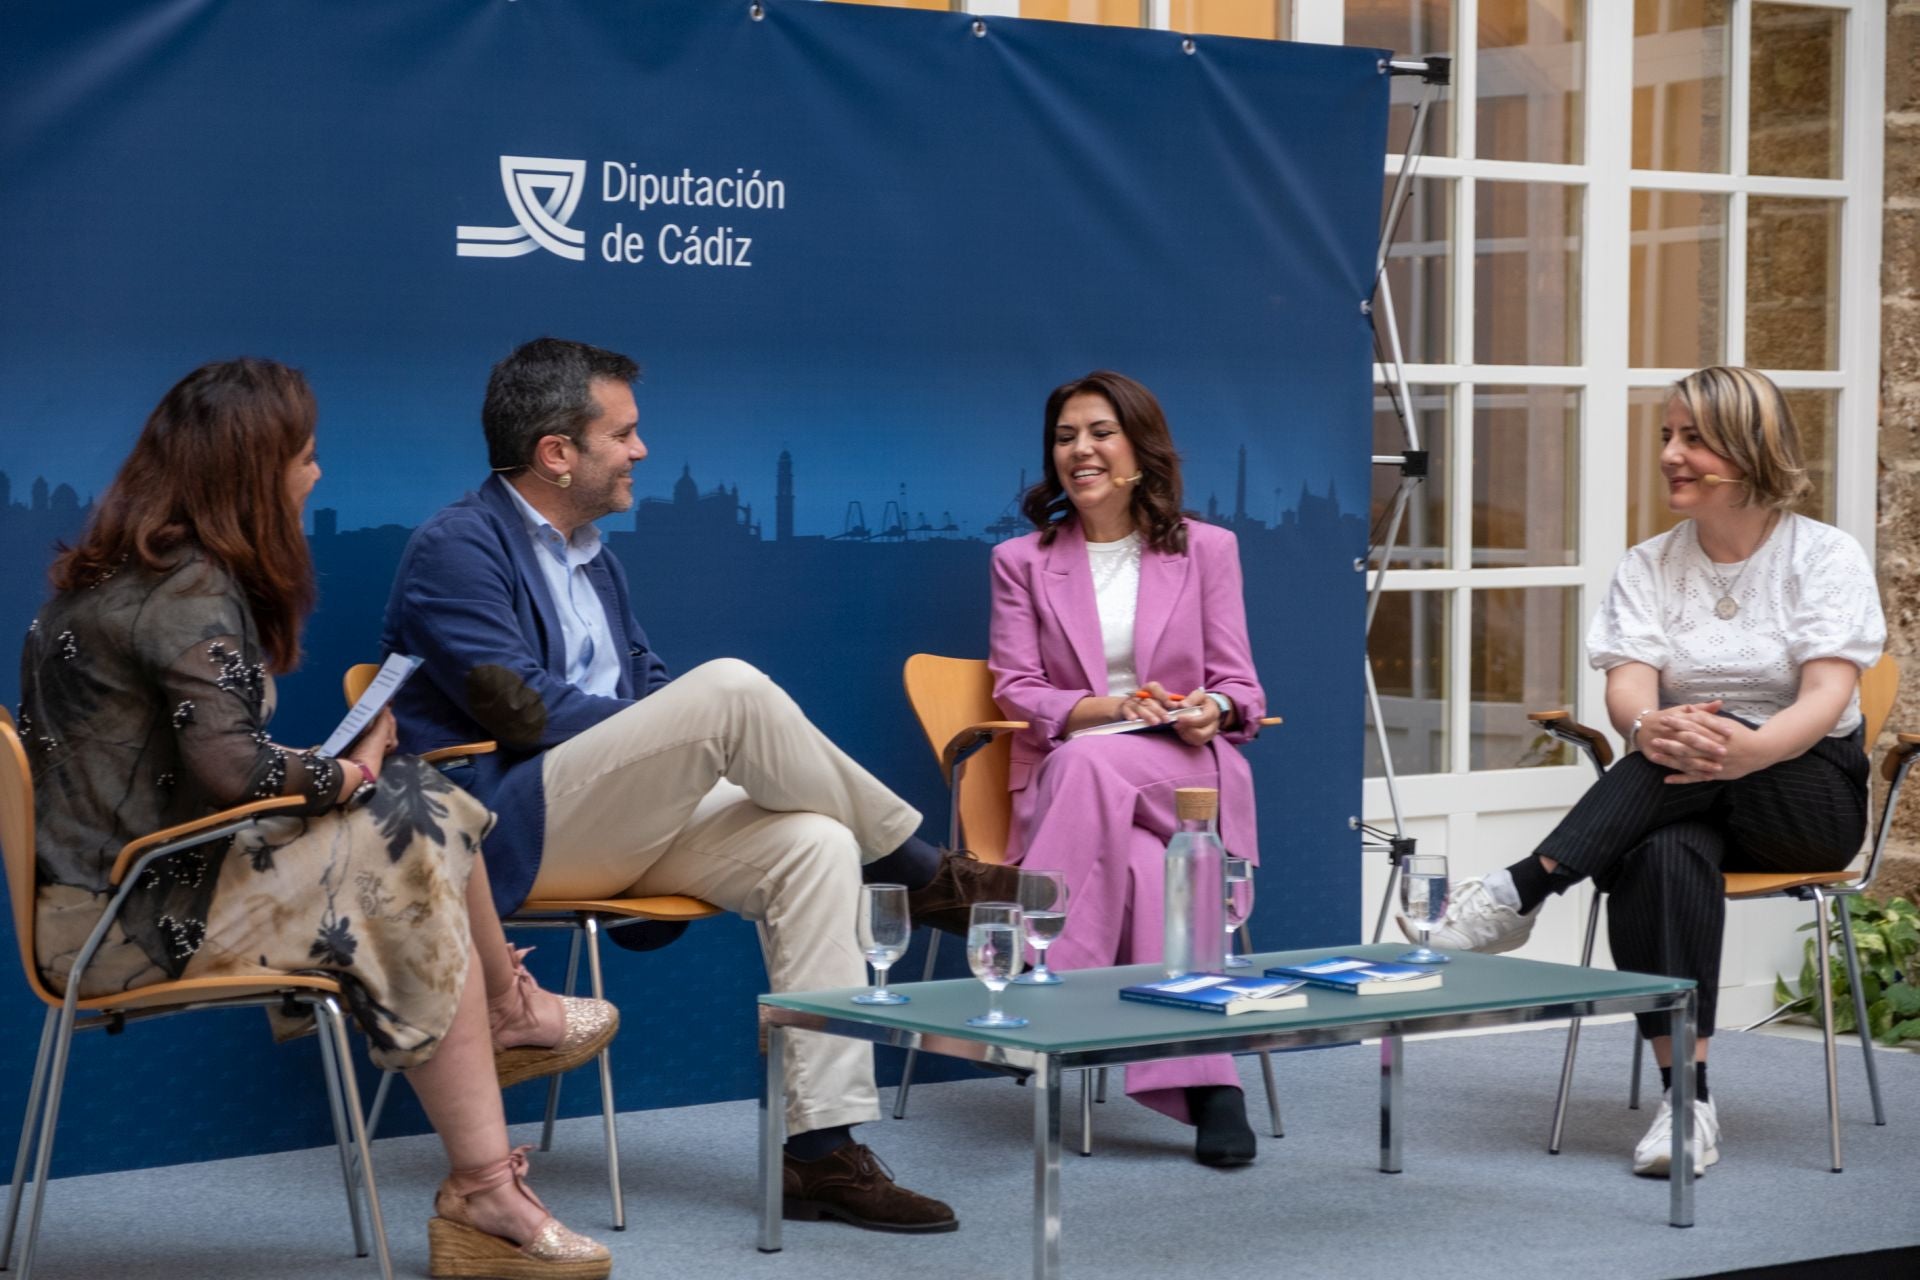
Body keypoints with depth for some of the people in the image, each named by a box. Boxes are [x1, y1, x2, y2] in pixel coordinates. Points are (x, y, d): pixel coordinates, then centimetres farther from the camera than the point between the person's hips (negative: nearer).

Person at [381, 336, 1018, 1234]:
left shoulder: (591, 557, 21)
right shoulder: (455, 549, -6)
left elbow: (649, 694, 22)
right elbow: (528, 707, -16)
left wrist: (716, 739, -2)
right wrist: (717, 723, -12)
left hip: (624, 821, 8)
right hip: (507, 830, -8)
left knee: (814, 843, -19)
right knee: (731, 686, -28)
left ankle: (823, 1150, -24)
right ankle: (923, 876, -9)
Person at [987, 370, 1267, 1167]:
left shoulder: (1206, 550, 14)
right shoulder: (1022, 562, 15)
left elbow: (1240, 689, 10)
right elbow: (1017, 691, 6)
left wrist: (1214, 710, -16)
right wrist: (1109, 706, -13)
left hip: (1186, 775, -1)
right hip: (1068, 782, 1)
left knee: (1090, 765, -39)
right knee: (1144, 870, -37)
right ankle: (1206, 1086, -44)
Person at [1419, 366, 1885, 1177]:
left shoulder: (1825, 557, 0)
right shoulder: (1649, 568, 10)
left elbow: (1827, 695, -14)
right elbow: (1628, 690, -6)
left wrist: (1748, 749, -36)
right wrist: (1650, 727, -33)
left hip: (1809, 789, -2)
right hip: (1681, 798, 2)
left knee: (1702, 750, -36)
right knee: (1664, 857, -35)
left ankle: (1522, 890, -34)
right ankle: (1687, 1099, -37)